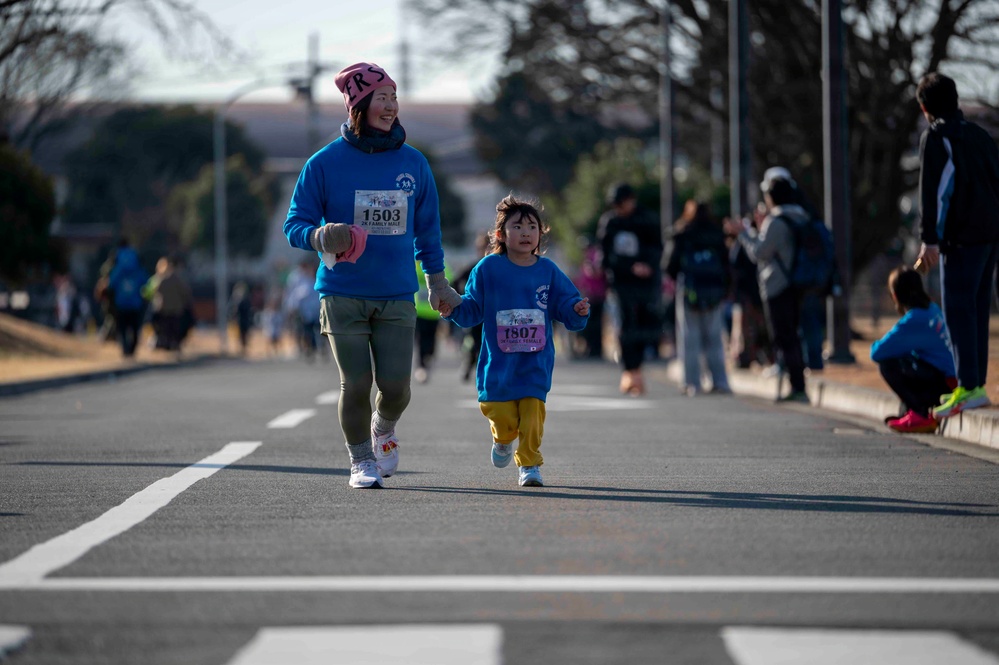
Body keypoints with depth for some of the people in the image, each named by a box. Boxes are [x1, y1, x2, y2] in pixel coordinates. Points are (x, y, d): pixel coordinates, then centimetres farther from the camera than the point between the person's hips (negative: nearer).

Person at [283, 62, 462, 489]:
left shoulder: (413, 163, 8)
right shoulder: (325, 163, -2)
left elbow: (427, 227, 19)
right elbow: (295, 223, 1)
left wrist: (437, 282, 22)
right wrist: (321, 237, -21)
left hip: (397, 297, 2)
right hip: (342, 296, -2)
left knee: (396, 386, -5)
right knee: (356, 385, -6)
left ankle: (383, 430, 29)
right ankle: (361, 461, 15)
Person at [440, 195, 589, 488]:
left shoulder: (548, 271, 5)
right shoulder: (488, 269, 0)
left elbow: (565, 305, 7)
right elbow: (472, 310, 5)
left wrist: (578, 311, -14)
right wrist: (453, 309, -13)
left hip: (535, 362, 1)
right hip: (498, 362, -1)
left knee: (533, 412, -10)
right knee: (501, 415, 1)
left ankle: (529, 464, 6)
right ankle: (503, 438, 37)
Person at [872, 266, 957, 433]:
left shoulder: (912, 321, -18)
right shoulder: (932, 309, 10)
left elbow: (877, 353, -18)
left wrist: (876, 345, 5)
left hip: (942, 382, -9)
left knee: (887, 364, -13)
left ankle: (920, 414, -7)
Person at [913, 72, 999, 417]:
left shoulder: (935, 138, -4)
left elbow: (931, 191, -12)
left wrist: (929, 240, -15)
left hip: (962, 236, -8)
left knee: (958, 310, -9)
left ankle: (969, 387, -16)